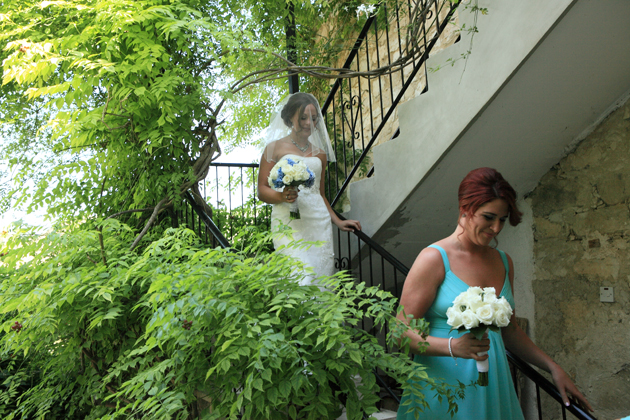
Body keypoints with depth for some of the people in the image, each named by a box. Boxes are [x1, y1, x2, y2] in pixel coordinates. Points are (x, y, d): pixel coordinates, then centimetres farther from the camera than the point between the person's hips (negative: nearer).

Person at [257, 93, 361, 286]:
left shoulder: (320, 154, 20)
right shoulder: (275, 148, 7)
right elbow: (262, 190, 3)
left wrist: (338, 222, 20)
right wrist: (282, 196, -16)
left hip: (319, 221, 5)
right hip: (289, 223, -4)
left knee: (323, 275, -4)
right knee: (300, 279, -18)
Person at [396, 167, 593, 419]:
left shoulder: (504, 262, 10)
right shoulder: (434, 259, -12)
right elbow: (402, 333, -14)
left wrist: (553, 367, 14)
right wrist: (453, 346, -28)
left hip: (492, 385, 6)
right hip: (445, 387, -6)